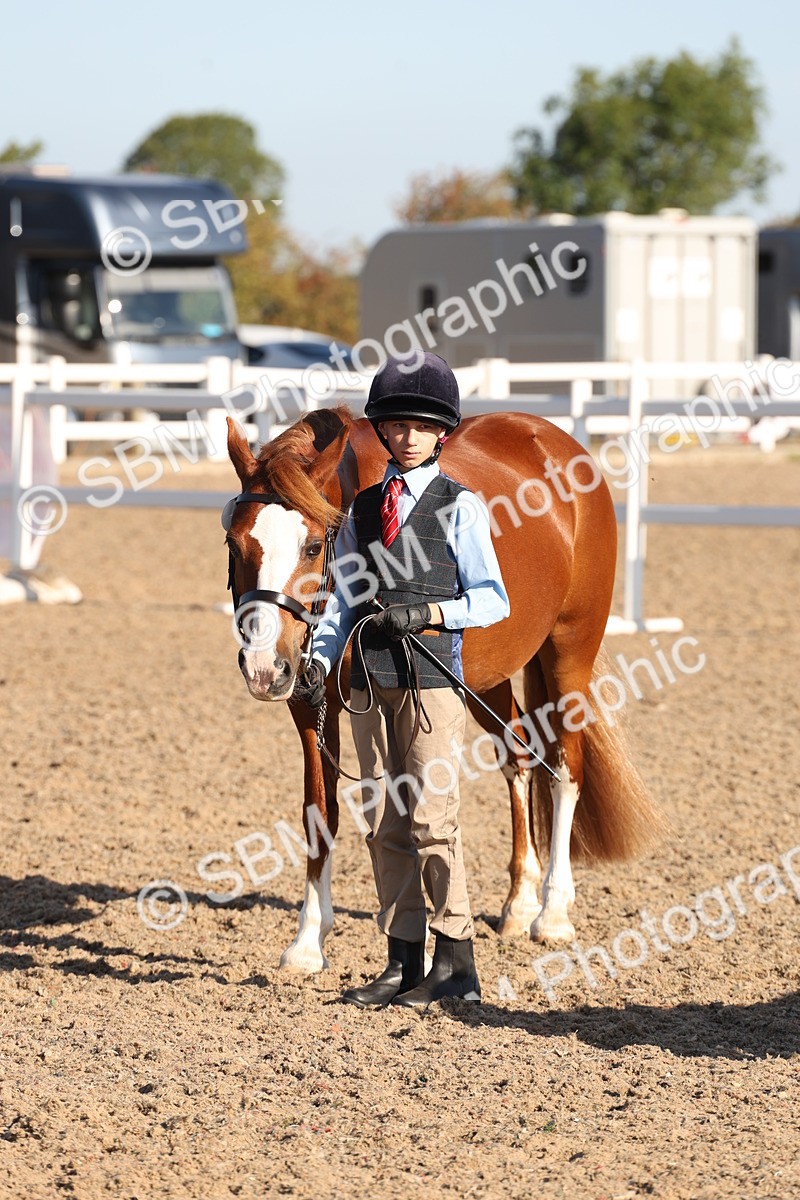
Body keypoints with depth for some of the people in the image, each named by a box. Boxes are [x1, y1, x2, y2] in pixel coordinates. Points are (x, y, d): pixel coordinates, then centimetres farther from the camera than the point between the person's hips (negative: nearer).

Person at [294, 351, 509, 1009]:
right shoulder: (363, 506, 13)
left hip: (431, 675, -5)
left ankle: (456, 959, -3)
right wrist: (321, 656, -2)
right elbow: (343, 595, 13)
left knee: (431, 817, -9)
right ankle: (404, 961, 11)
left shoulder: (459, 506, -1)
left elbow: (492, 599, -3)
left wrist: (430, 613, -17)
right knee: (385, 822, 6)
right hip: (370, 678, 5)